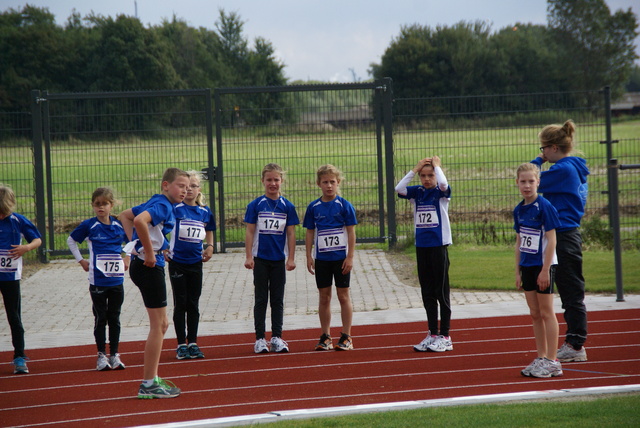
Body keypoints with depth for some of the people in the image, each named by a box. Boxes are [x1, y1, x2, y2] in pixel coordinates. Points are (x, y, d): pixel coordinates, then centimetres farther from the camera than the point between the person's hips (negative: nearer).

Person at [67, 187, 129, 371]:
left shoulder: (119, 225, 3)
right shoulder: (89, 225, -4)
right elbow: (71, 240, 10)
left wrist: (127, 259, 11)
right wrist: (81, 261, 5)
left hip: (117, 280, 2)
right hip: (98, 281, -2)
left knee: (114, 318, 8)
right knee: (100, 318, 3)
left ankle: (114, 355, 15)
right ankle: (101, 355, 10)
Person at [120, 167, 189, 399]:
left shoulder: (155, 203, 16)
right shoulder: (163, 206, -14)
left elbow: (125, 215, 29)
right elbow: (140, 221, -34)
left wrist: (136, 243, 17)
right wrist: (149, 252, -24)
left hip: (143, 264, 10)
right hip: (149, 266, -10)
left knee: (162, 324, 17)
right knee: (158, 325, -4)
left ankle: (151, 379, 22)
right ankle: (149, 385, -1)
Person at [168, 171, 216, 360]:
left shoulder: (205, 211, 4)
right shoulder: (175, 208, -9)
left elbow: (209, 231, 19)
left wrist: (210, 246, 3)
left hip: (196, 262, 3)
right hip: (177, 262, -3)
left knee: (194, 304, 8)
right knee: (180, 303, 2)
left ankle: (193, 343, 15)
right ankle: (181, 344, 8)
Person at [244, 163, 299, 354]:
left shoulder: (287, 206, 2)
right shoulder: (255, 205, -2)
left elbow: (291, 233, 4)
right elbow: (250, 232, -2)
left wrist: (291, 258, 0)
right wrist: (249, 257, -7)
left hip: (279, 259, 2)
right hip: (260, 259, -2)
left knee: (278, 300, 7)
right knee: (261, 299, 3)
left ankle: (277, 338, 13)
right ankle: (260, 339, 7)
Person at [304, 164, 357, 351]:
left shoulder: (344, 205, -5)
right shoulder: (314, 207, 3)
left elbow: (351, 232, -4)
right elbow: (310, 233, 8)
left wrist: (350, 257, -9)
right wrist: (309, 257, 3)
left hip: (341, 258, -3)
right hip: (321, 258, 3)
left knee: (343, 296, 2)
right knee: (324, 297, 7)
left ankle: (346, 337, 9)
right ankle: (325, 337, 14)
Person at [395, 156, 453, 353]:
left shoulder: (441, 193, -3)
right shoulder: (417, 192, 7)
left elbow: (443, 184, -27)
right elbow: (399, 188, -10)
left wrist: (436, 165, -11)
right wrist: (415, 169, -7)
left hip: (439, 246, -5)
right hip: (421, 246, 5)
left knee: (441, 292, 1)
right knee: (427, 293, 10)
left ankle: (445, 336, 6)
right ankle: (432, 334, 17)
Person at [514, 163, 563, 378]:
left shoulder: (544, 207, -13)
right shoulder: (519, 210, 8)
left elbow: (551, 239, -14)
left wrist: (545, 270, -17)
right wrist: (518, 271, 12)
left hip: (543, 265, -7)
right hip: (527, 267, 7)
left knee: (546, 313, -2)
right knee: (535, 314, 11)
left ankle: (552, 361, 3)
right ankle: (541, 358, 19)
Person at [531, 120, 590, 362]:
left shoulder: (563, 169, -17)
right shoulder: (575, 169, 13)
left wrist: (537, 161, 0)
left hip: (564, 237, -10)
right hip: (568, 235, 10)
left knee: (572, 292, -5)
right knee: (570, 292, 13)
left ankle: (576, 346, -1)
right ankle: (573, 343, 18)